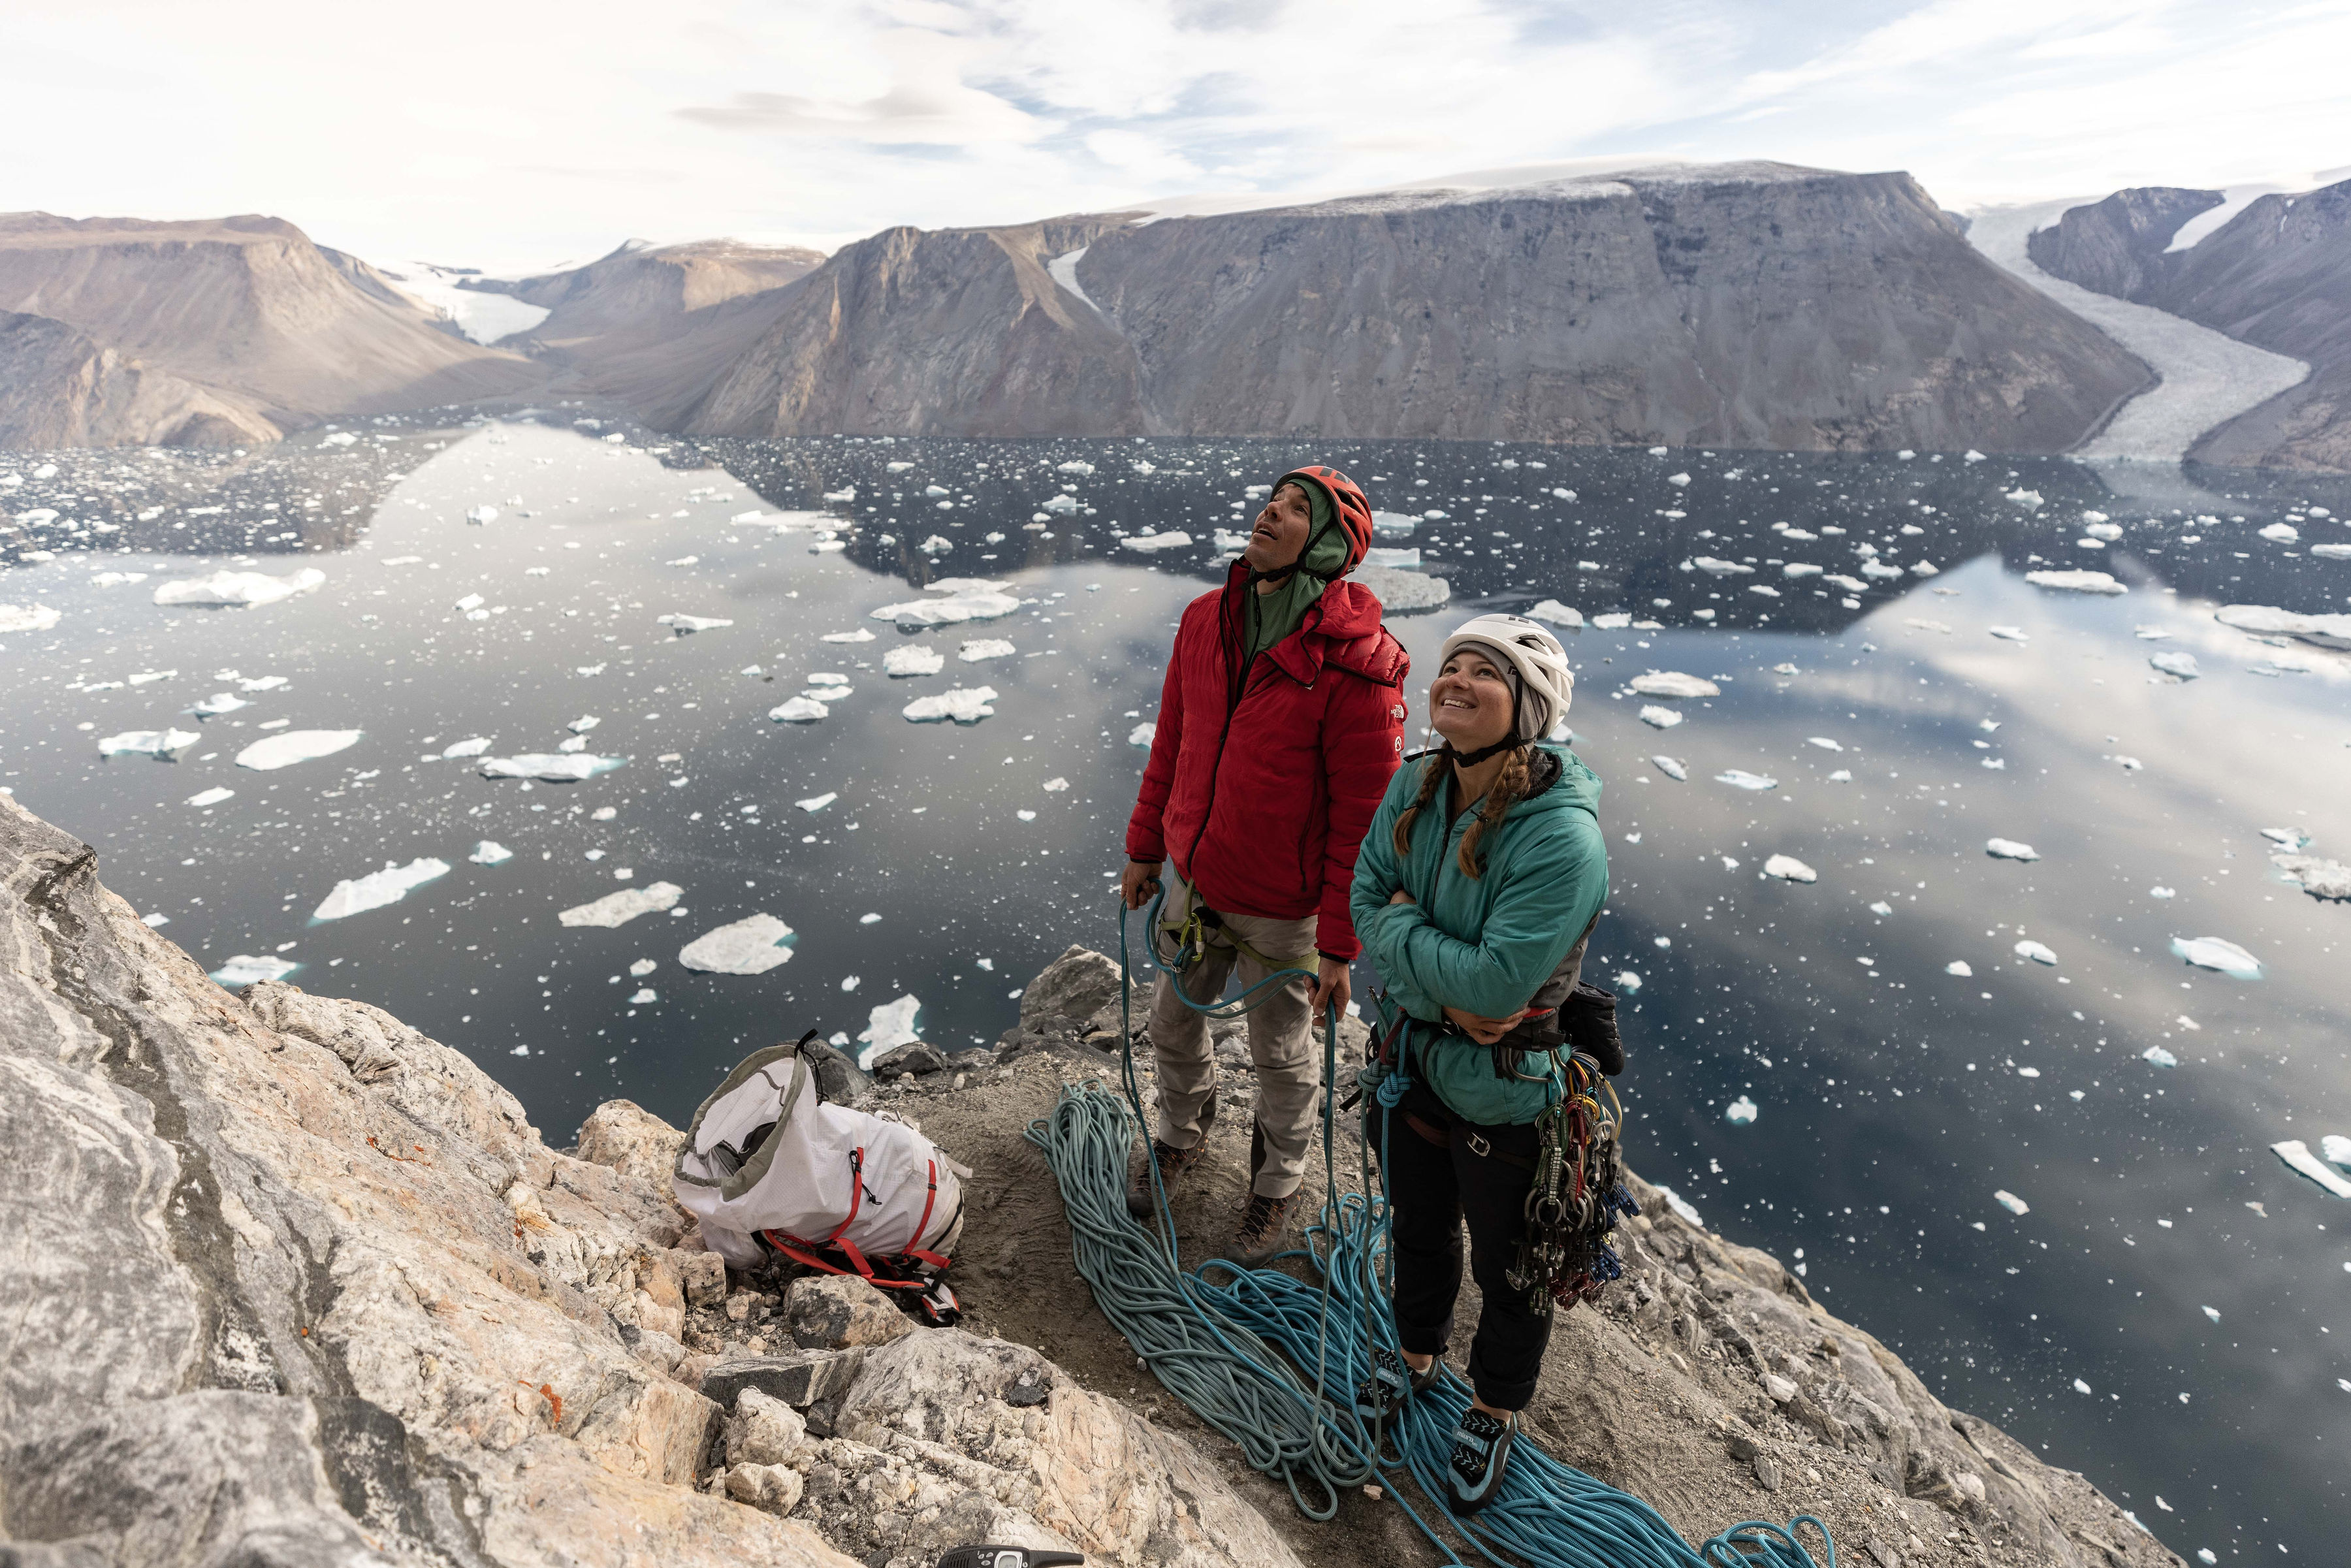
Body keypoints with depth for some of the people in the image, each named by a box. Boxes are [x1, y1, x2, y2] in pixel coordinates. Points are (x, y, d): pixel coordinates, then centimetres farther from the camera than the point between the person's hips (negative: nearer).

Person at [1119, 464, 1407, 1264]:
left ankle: (1276, 1189, 44)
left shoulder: (1353, 665, -22)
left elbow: (1363, 817, -18)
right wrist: (1144, 848, 13)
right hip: (1192, 881, 6)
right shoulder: (1205, 622, -3)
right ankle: (1181, 1138, 53)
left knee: (1282, 1056, 16)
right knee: (1172, 1025, 23)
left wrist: (1340, 945, -14)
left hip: (1282, 909, -5)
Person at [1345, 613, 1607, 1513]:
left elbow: (1497, 981, -33)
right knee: (1417, 1226, 30)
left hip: (1505, 1099, -5)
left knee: (1508, 1267, 21)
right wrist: (1447, 992, -21)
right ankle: (1418, 1352, 60)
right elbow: (1367, 898, -7)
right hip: (1413, 1058, 6)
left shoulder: (1564, 839, -32)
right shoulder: (1415, 786, -12)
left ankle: (1496, 1412, 51)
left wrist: (1400, 927, -19)